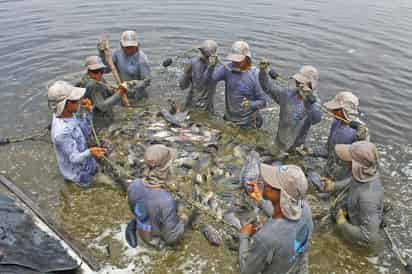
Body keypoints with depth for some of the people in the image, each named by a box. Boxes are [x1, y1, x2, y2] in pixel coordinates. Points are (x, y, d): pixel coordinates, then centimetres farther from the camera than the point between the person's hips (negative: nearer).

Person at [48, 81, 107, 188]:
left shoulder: (68, 115, -12)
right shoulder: (61, 132, -38)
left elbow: (86, 133, -1)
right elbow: (74, 158, -32)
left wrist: (88, 112, -13)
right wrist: (89, 153, -52)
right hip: (81, 175, -8)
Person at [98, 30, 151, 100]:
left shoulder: (142, 58, -18)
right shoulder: (117, 53, -4)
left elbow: (146, 81, -16)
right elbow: (106, 69, -3)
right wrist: (102, 53, -13)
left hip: (137, 94, -4)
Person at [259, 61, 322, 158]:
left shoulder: (313, 101, -17)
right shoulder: (287, 94, -7)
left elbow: (316, 119, -37)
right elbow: (267, 86, -7)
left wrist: (308, 101, -55)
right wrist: (263, 71, -25)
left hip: (297, 147, -3)